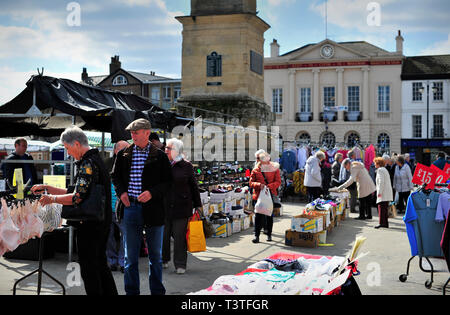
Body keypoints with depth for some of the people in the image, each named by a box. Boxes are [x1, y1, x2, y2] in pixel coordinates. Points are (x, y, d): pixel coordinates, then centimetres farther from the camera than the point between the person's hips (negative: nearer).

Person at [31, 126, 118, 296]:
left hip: (90, 225, -10)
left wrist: (52, 198, -16)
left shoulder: (88, 163, -17)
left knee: (89, 269, -1)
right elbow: (74, 192, 19)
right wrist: (47, 188, 16)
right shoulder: (96, 159, 15)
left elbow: (79, 197, -26)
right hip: (102, 223, 10)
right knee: (100, 264, 18)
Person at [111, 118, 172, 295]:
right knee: (130, 255, 8)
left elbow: (168, 181, -2)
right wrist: (121, 192, -3)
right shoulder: (123, 154, 8)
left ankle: (157, 291, 22)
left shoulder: (159, 156, 0)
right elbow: (115, 176, 16)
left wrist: (152, 193, -17)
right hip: (130, 209, 2)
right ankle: (131, 291, 19)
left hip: (152, 209, -2)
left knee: (156, 255, 9)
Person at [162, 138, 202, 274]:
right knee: (163, 235, 8)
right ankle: (164, 260, 28)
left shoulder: (186, 166, 2)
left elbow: (194, 186, 7)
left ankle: (180, 264, 10)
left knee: (180, 236, 1)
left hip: (181, 207, -2)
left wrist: (197, 205, 7)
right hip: (164, 207, 2)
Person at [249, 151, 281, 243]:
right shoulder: (255, 170, 5)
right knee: (258, 216, -3)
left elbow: (278, 182, -1)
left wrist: (269, 186, -17)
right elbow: (251, 183, 3)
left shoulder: (274, 169, 2)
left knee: (269, 215, 8)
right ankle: (257, 236, 0)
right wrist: (259, 185, -17)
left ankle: (269, 234, 20)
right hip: (258, 195, 0)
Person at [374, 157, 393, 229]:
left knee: (381, 207, -11)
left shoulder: (380, 170, -7)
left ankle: (382, 223, -16)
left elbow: (381, 182, -16)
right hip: (388, 194, 10)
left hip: (383, 193, -10)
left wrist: (379, 192, -17)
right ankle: (386, 223, 13)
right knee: (385, 208, 11)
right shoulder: (385, 170, 22)